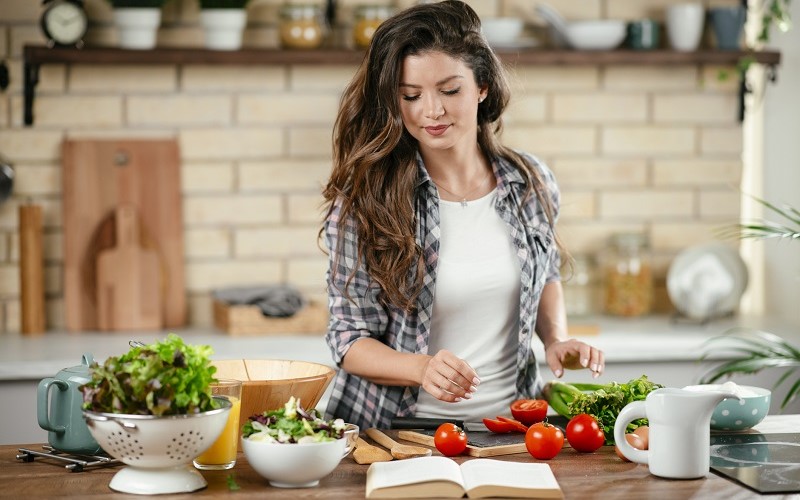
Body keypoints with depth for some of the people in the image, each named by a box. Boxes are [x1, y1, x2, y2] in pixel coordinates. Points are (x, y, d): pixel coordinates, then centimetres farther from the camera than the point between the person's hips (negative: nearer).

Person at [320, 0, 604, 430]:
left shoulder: (530, 184, 4)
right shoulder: (363, 203, -8)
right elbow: (349, 339, -5)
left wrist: (556, 339, 5)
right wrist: (423, 369, -23)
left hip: (508, 425, 3)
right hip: (400, 433, -3)